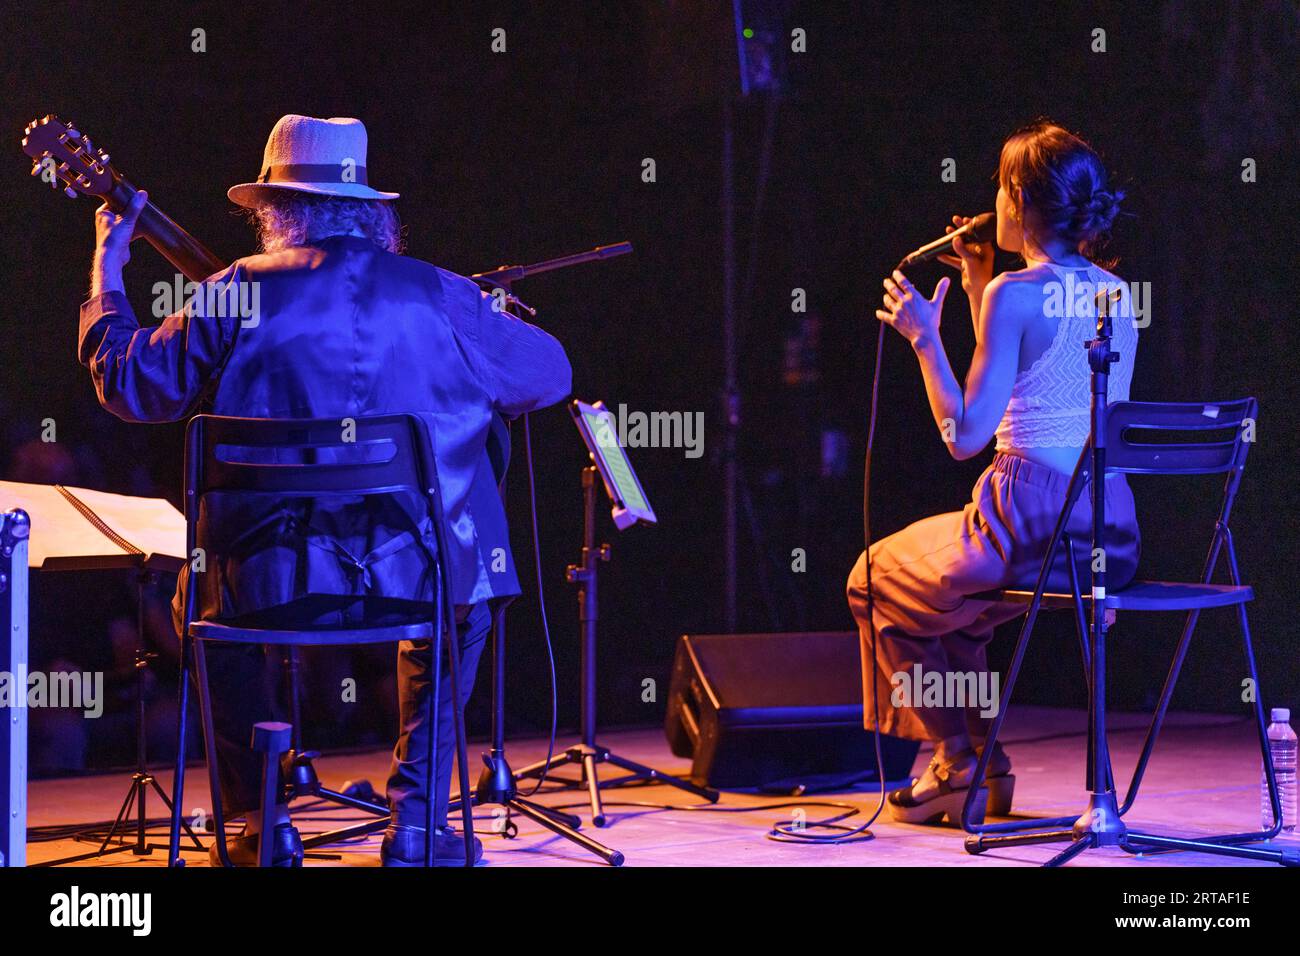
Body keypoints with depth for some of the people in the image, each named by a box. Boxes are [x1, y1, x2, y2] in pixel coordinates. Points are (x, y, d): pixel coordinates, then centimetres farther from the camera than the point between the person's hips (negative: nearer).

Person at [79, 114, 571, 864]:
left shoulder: (238, 296, -4)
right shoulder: (440, 297, 0)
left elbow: (128, 384, 7)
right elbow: (550, 373, 12)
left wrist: (107, 268, 22)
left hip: (272, 577, -1)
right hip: (419, 576, 1)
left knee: (199, 601, 33)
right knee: (464, 610, 36)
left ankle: (265, 820, 24)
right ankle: (417, 823, 23)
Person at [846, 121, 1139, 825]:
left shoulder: (1016, 294, -14)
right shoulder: (1116, 294, 10)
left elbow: (965, 436, -15)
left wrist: (925, 337, -6)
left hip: (1029, 521, -8)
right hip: (1112, 531, 8)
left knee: (879, 578, 20)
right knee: (945, 583, 34)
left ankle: (959, 760, 19)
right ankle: (982, 767, 28)